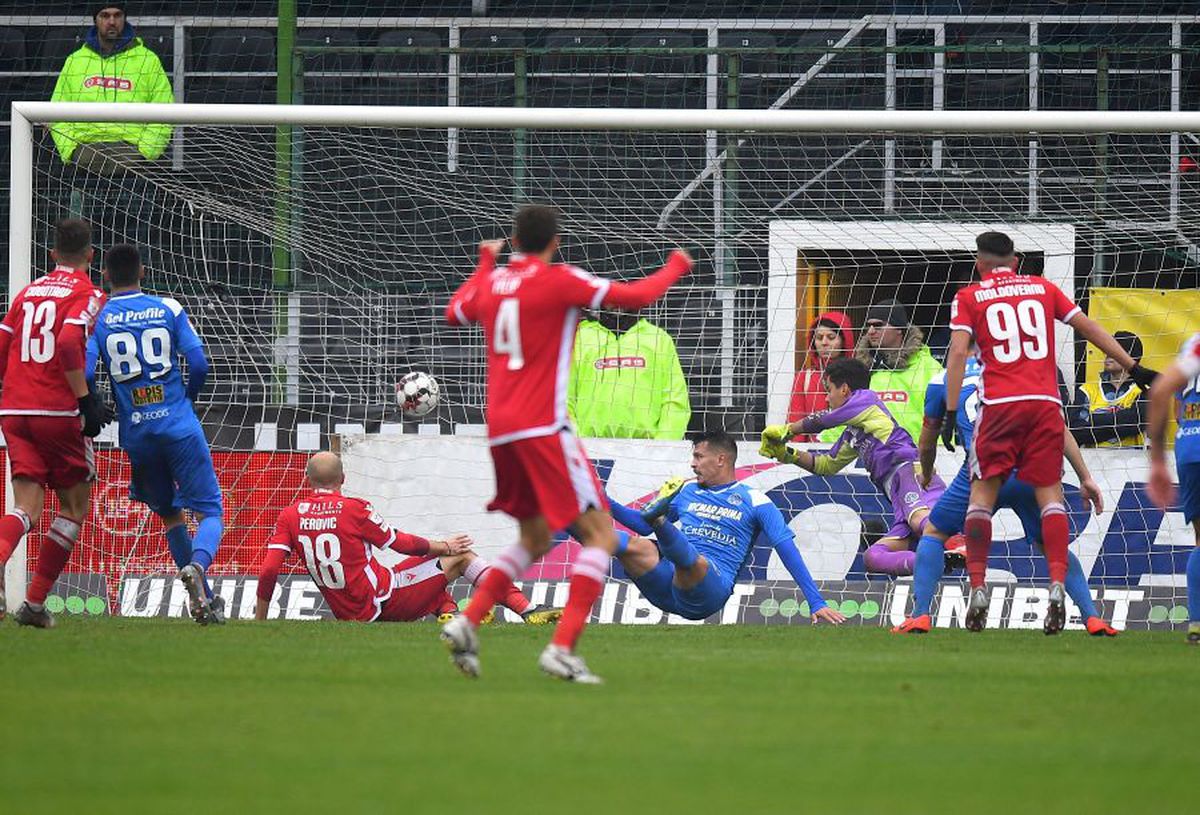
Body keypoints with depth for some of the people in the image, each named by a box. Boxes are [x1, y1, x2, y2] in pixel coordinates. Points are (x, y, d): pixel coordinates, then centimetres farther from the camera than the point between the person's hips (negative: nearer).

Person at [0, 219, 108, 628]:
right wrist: (86, 399, -17)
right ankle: (34, 603, 4)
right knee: (74, 506, 11)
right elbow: (69, 344, -19)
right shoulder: (88, 295, -3)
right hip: (59, 412, -5)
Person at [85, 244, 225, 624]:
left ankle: (205, 598, 16)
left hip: (136, 433, 2)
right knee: (210, 511, 0)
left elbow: (84, 373, -9)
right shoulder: (168, 309, 3)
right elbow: (199, 364, -2)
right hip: (180, 428, -2)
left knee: (170, 514, 19)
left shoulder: (97, 317, 2)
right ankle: (197, 564, -33)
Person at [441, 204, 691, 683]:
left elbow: (454, 314, 33)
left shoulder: (491, 283, 11)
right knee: (599, 535, -3)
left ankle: (466, 623, 4)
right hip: (542, 427, -7)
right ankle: (562, 648, -17)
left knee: (535, 540, 22)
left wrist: (485, 264, 48)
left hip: (500, 431, 7)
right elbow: (636, 297, -6)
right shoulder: (559, 281, -7)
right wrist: (676, 268, 13)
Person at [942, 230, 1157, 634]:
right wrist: (1134, 368, 19)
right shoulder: (1042, 288, 16)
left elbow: (958, 351, -2)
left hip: (999, 404, -2)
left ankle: (978, 589, -3)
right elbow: (1088, 328, 16)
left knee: (982, 492, 6)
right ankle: (1057, 587, -14)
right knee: (1049, 492, 2)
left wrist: (951, 412, -5)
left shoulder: (969, 297, 9)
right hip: (1045, 403, 2)